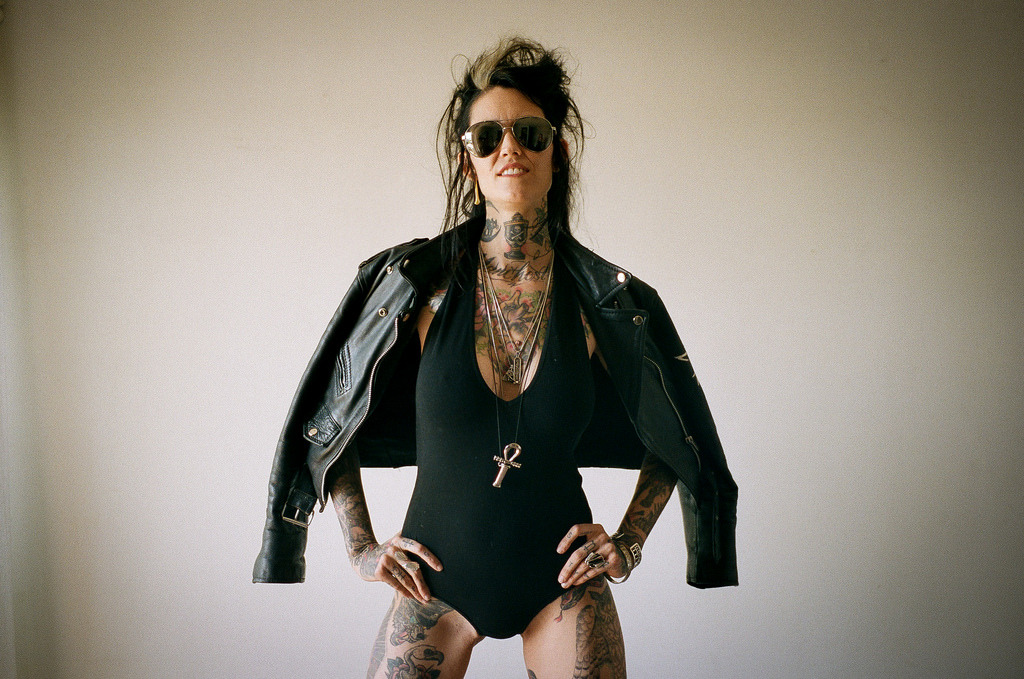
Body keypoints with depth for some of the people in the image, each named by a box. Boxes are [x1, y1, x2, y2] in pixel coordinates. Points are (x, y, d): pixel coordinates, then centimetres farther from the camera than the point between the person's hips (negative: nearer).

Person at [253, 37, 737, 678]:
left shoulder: (611, 301, -7)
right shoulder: (415, 283, -9)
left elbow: (674, 440, 9)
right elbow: (325, 422, 3)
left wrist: (630, 541, 2)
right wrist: (362, 547, 1)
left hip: (564, 580, 0)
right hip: (438, 578, 0)